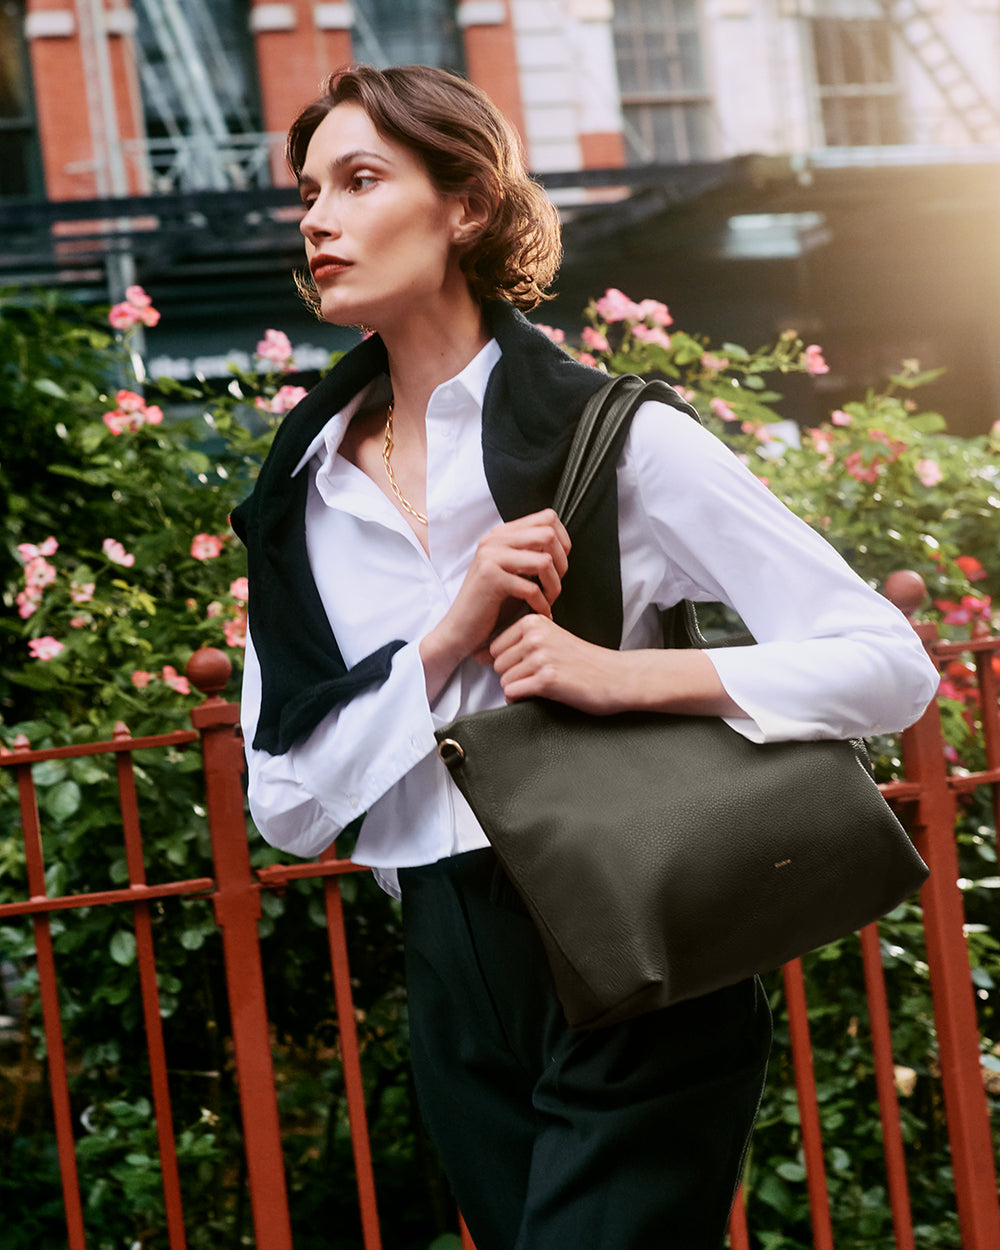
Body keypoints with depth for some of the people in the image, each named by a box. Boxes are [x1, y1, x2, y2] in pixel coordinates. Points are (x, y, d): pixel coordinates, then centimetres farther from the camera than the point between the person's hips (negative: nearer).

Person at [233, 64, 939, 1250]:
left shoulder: (620, 439, -9)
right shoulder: (306, 492, 4)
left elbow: (889, 663, -11)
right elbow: (285, 798, -1)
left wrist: (623, 674, -23)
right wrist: (448, 640, -15)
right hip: (456, 994, 5)